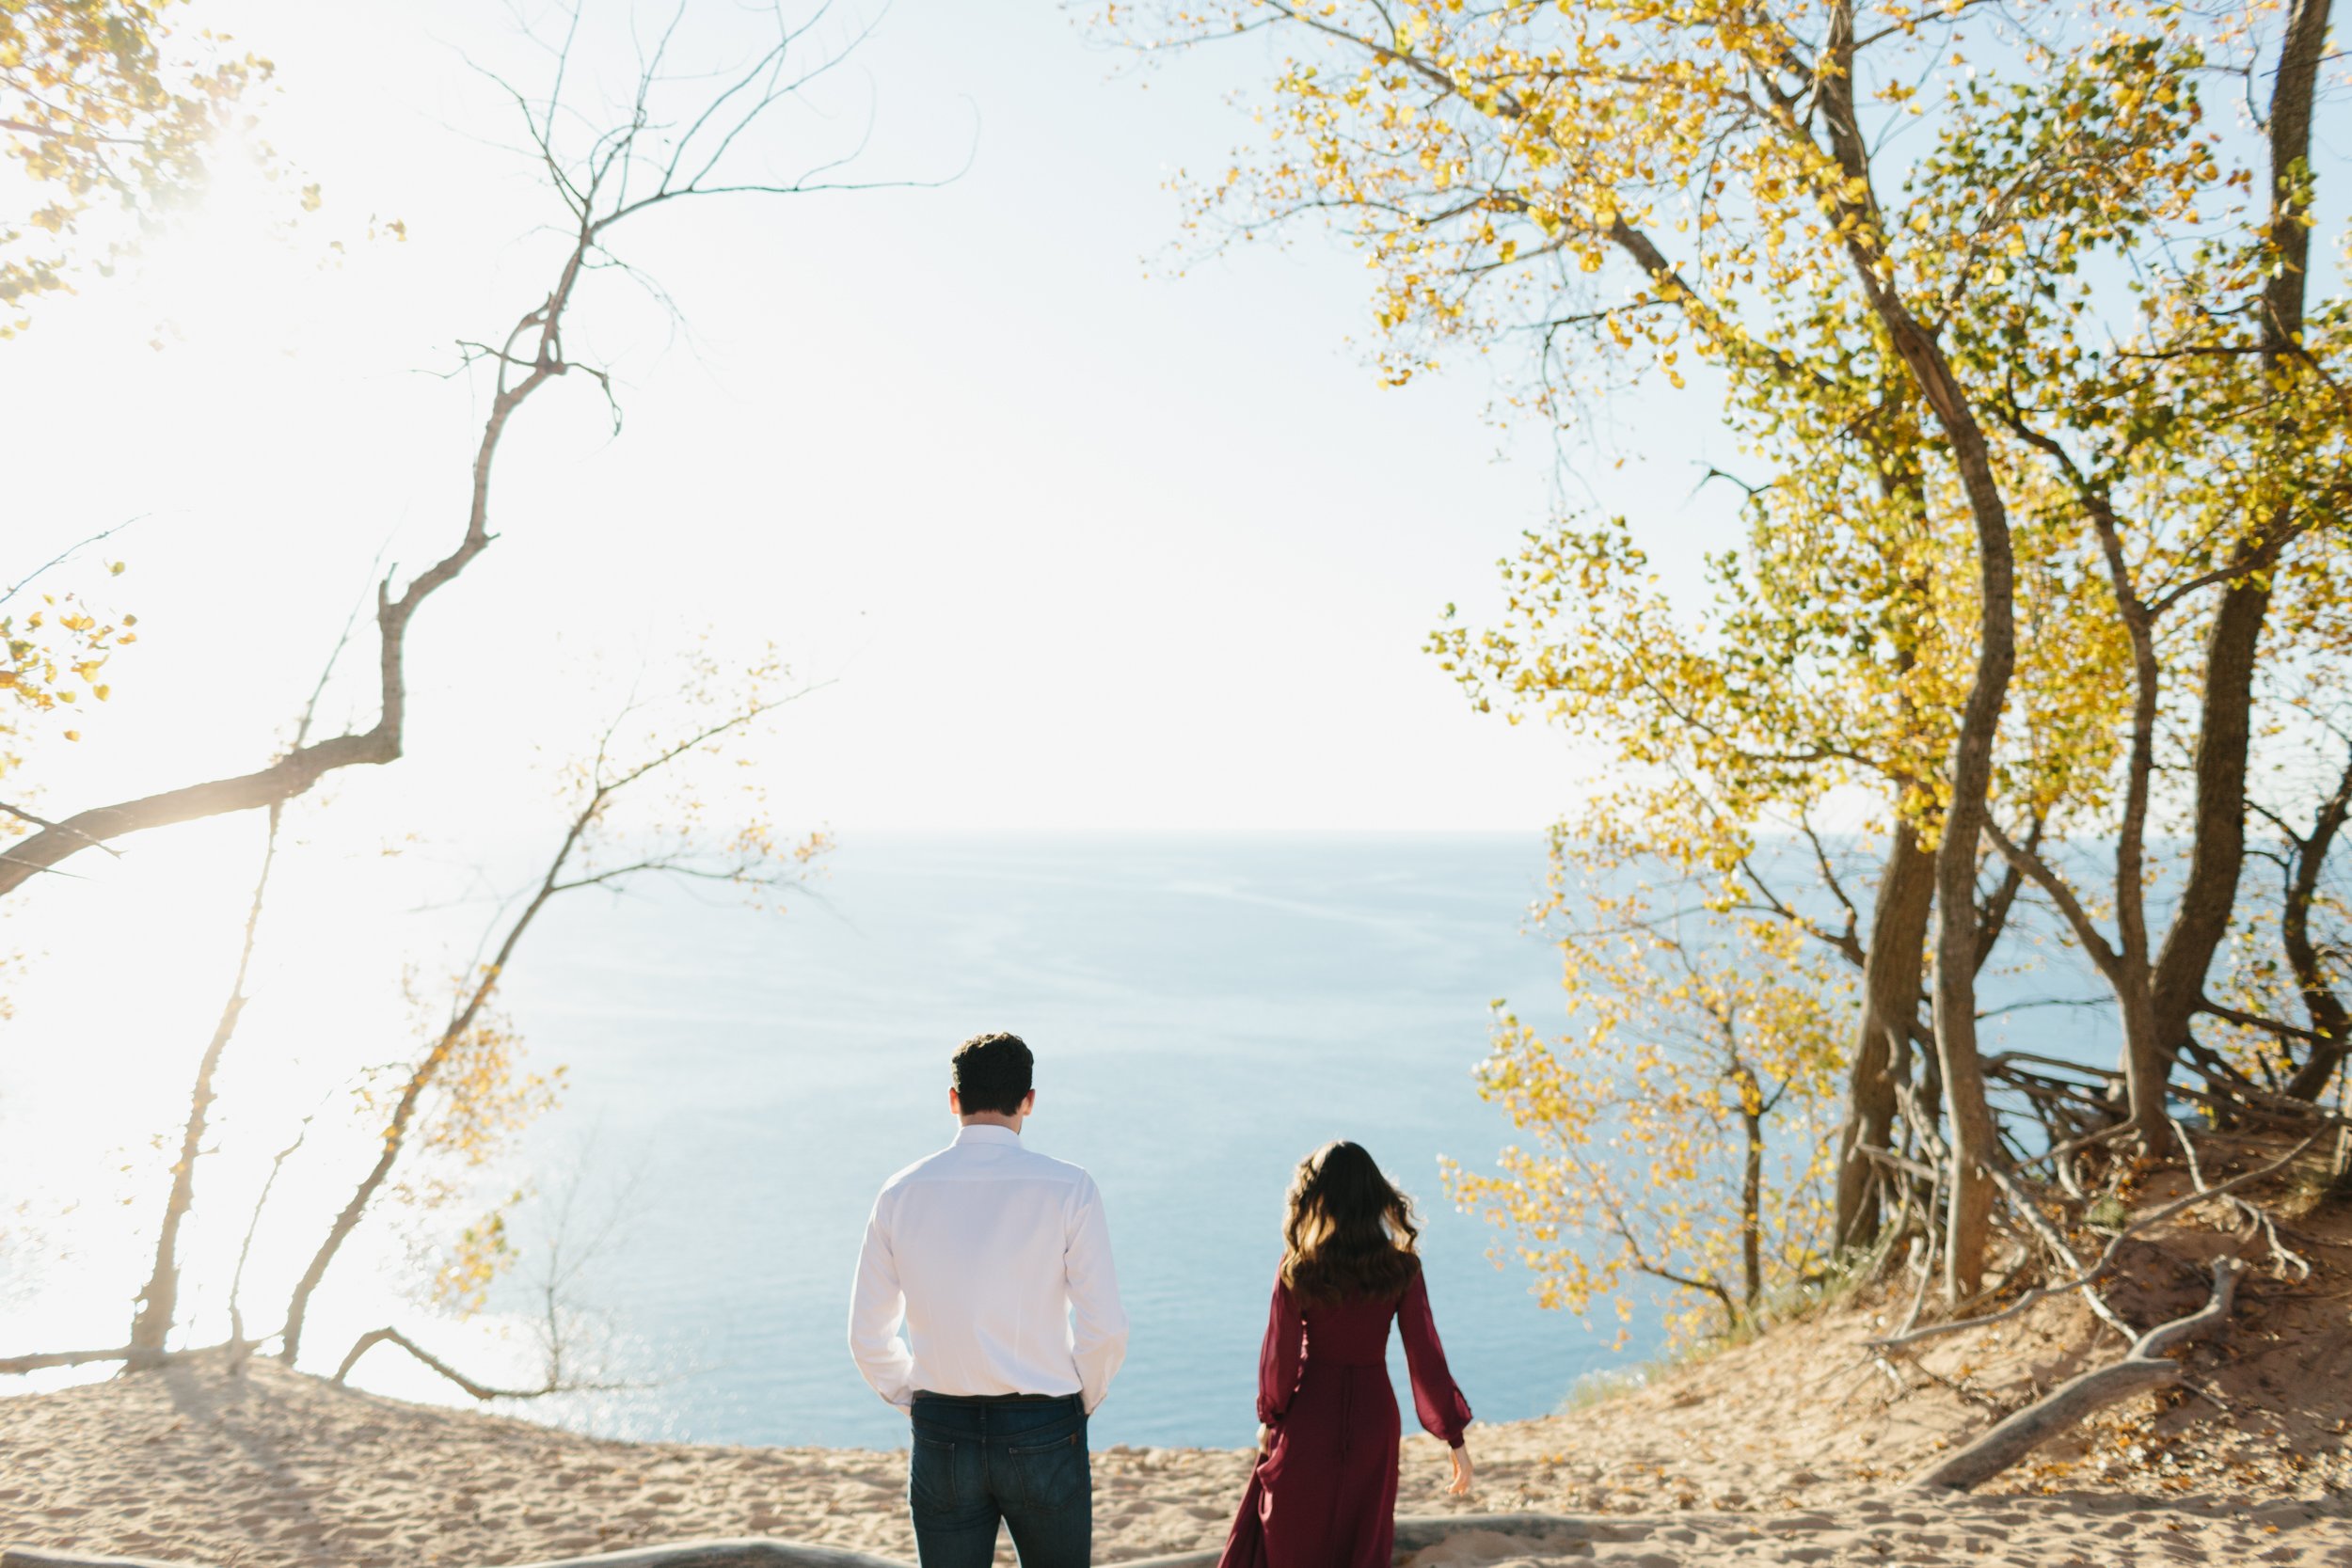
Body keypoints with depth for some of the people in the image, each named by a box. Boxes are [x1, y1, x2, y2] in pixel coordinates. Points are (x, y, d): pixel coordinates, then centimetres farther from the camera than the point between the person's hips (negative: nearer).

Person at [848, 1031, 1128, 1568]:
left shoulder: (901, 1192, -2)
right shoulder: (1067, 1188, -10)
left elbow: (867, 1337, 2)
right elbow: (1105, 1327, -12)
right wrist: (1081, 1401, 6)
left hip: (940, 1434, 2)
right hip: (1042, 1434, -2)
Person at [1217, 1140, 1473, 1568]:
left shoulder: (1298, 1268, -13)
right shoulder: (1400, 1269, -9)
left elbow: (1280, 1353, -9)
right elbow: (1425, 1356, -9)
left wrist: (1269, 1416, 8)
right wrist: (1454, 1437, -1)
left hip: (1311, 1416, -1)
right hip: (1372, 1417, 1)